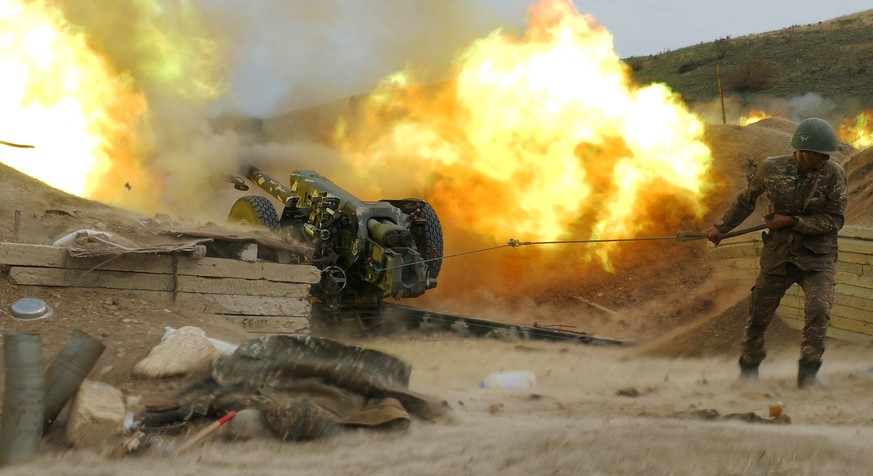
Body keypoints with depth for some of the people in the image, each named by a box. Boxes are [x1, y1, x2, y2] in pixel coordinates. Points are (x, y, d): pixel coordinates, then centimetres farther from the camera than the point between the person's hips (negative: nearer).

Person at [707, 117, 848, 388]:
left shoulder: (833, 174, -13)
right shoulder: (771, 169, -8)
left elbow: (834, 220, -12)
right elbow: (746, 200, 11)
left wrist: (791, 221, -17)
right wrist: (721, 227, 14)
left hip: (817, 259, -2)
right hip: (778, 257, 2)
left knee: (818, 310, -23)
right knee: (758, 317, 9)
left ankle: (808, 373, -12)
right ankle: (748, 371, 31)